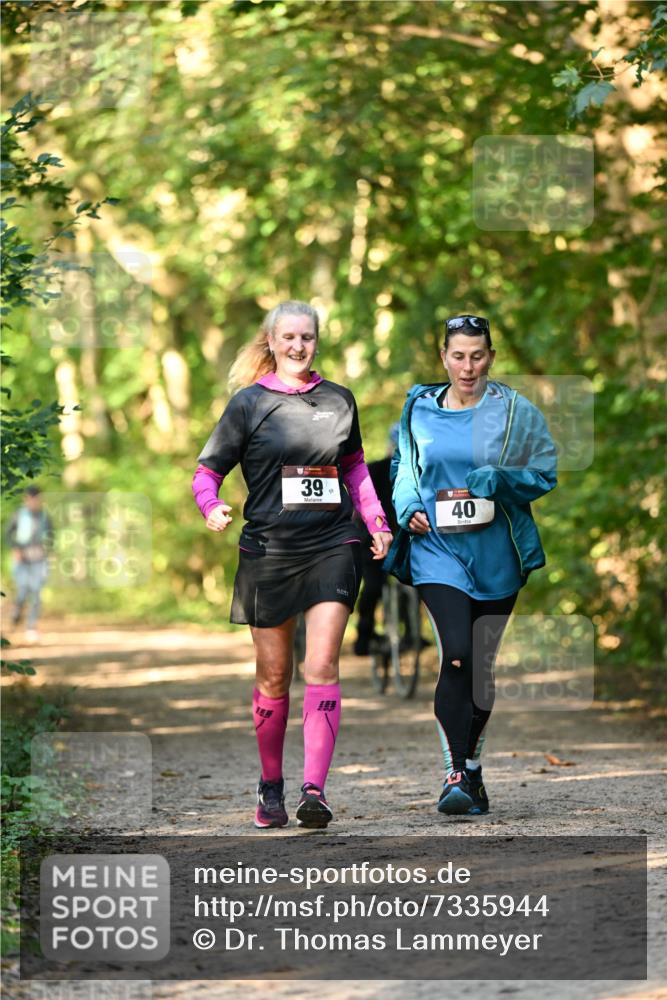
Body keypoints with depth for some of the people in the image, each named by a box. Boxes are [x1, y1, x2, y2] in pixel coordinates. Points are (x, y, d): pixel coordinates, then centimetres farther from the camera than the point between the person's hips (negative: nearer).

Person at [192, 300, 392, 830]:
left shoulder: (339, 400, 10)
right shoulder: (249, 403, 2)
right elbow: (207, 470, 2)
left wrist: (375, 520, 13)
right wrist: (212, 506, -18)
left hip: (333, 546, 1)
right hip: (269, 549, -1)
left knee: (322, 669, -12)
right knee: (274, 676, 7)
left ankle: (315, 790, -16)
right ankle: (270, 786, 23)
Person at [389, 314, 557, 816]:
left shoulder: (515, 412, 0)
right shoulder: (419, 410, 5)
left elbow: (545, 473, 1)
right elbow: (402, 469, 18)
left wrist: (499, 478, -16)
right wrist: (409, 509, -2)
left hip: (496, 553, 1)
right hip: (437, 549, -1)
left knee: (482, 663, 10)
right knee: (457, 655, -18)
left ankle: (472, 769, 27)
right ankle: (456, 774, -15)